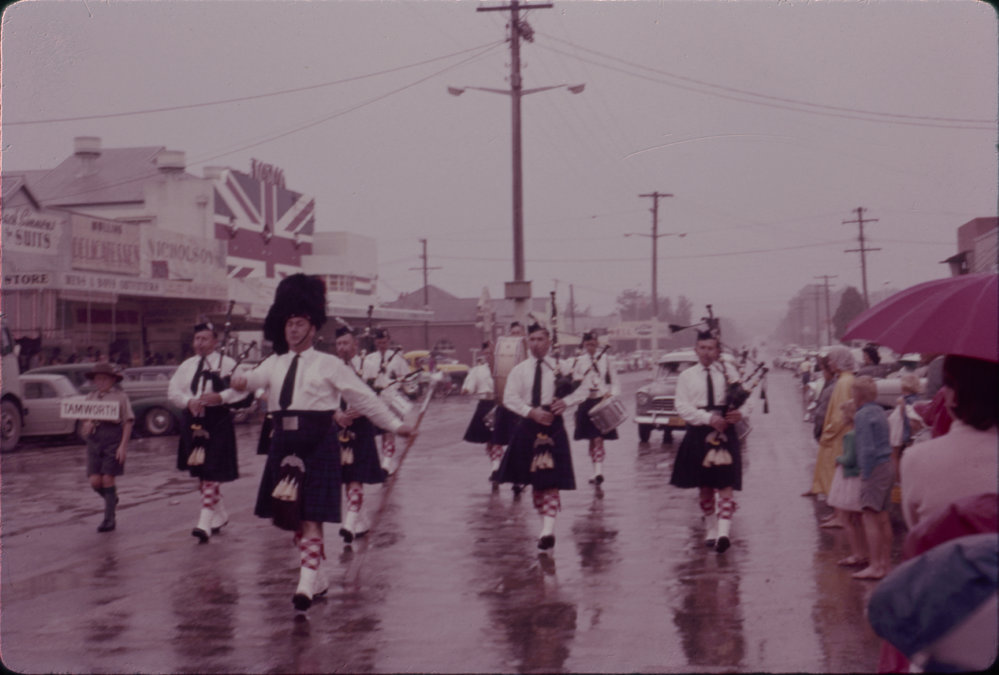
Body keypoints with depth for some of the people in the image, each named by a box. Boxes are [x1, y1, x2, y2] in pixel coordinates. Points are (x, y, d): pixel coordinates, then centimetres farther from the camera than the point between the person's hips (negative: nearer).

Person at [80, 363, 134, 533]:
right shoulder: (90, 397, 14)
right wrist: (86, 424, -7)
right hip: (95, 438, 4)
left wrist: (123, 446, -9)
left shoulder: (120, 396, 1)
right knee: (95, 481, -4)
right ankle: (112, 498, 28)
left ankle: (109, 519, 6)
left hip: (113, 437, -4)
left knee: (107, 479, -4)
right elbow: (84, 419, 19)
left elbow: (128, 422, -2)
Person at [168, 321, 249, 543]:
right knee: (199, 472, 14)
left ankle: (205, 523, -14)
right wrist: (188, 401, -11)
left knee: (212, 472, -11)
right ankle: (220, 515, 31)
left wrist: (220, 396, -23)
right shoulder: (186, 366, 12)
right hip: (193, 423, 6)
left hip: (217, 423, -6)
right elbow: (173, 391, 8)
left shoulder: (227, 364, -2)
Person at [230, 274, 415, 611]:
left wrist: (395, 425, -3)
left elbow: (364, 397, 0)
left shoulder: (329, 365, -1)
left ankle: (306, 585, -10)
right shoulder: (275, 363, 11)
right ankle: (317, 578, 25)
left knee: (311, 516, -9)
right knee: (292, 516, 11)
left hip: (317, 445, -5)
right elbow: (256, 379, -8)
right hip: (284, 444, 5)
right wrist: (241, 380, -32)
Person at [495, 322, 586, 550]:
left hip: (552, 426, -2)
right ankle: (545, 523, 27)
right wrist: (531, 412, -17)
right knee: (534, 480, 11)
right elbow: (509, 398, -3)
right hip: (527, 426, 3)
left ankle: (548, 530, -16)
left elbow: (582, 390, 4)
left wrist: (567, 401, -15)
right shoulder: (519, 370, 4)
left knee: (550, 480, -10)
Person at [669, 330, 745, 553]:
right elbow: (682, 407, -5)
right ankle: (710, 530, 24)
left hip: (725, 434, -1)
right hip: (698, 435, 1)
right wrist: (708, 418, -18)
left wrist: (739, 413, -15)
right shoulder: (686, 377, 4)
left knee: (726, 485, -10)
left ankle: (724, 532, -17)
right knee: (704, 487, 11)